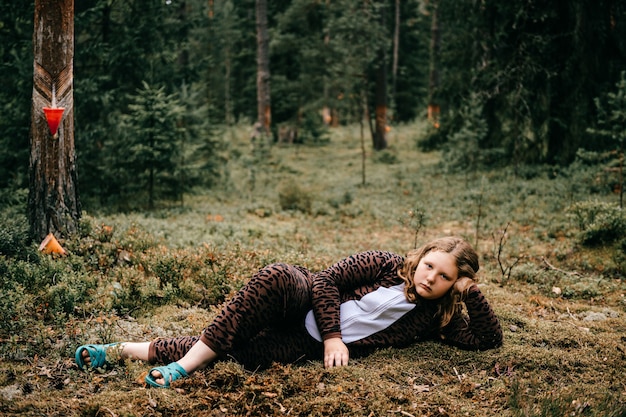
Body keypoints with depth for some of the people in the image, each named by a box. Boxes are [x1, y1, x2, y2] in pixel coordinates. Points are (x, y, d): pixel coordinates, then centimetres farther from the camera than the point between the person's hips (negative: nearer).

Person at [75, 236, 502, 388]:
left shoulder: (439, 317, 6)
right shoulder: (387, 265, -1)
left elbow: (489, 339, 2)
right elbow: (328, 279, -5)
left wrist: (473, 293, -10)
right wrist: (332, 333, -15)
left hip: (311, 347, 2)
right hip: (306, 305, -2)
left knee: (241, 353, -22)